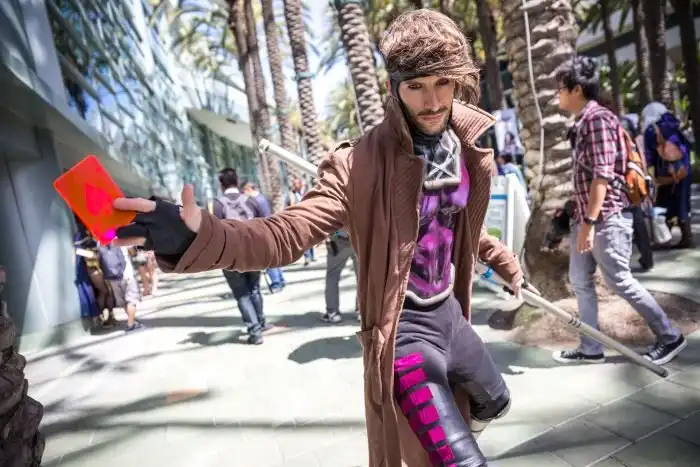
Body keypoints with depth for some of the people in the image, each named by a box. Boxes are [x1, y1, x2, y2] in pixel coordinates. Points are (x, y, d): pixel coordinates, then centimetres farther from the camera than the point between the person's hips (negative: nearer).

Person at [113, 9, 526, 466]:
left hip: (450, 314, 8)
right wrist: (198, 236, -52)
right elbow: (287, 232, -33)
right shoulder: (362, 163, -23)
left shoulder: (467, 152, -3)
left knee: (495, 403, 32)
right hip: (405, 330, -7)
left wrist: (504, 261, 32)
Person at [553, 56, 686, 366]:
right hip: (586, 218, 10)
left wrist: (589, 222, -24)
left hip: (606, 218, -10)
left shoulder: (597, 119, -14)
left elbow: (602, 176, -21)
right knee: (580, 281, 11)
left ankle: (670, 337, 21)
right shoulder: (583, 123, 14)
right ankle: (590, 349, 21)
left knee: (619, 281, 1)